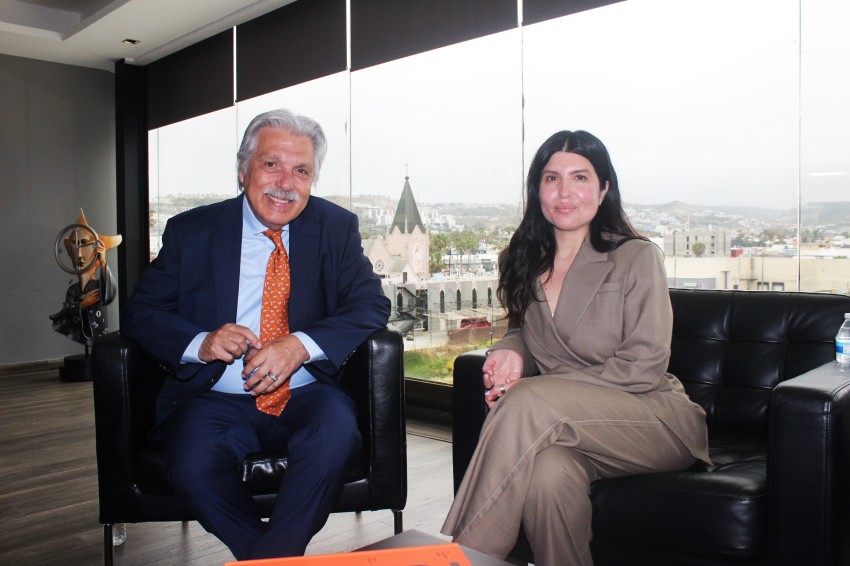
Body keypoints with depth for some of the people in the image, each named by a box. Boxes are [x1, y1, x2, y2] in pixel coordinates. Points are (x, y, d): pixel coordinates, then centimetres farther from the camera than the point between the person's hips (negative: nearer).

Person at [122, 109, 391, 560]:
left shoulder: (335, 227, 7)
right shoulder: (191, 230, 7)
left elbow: (371, 306, -2)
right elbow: (140, 314, 5)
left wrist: (302, 344, -20)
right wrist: (201, 342, -16)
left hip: (305, 396, 0)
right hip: (216, 399, 1)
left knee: (334, 434, -32)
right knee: (192, 464, -30)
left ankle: (268, 556, -10)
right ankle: (280, 553, -4)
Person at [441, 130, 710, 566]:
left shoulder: (636, 258, -5)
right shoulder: (527, 262, 11)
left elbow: (643, 366, -11)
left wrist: (533, 388, -18)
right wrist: (510, 350, -4)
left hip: (653, 420, -3)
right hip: (564, 423, 3)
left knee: (529, 402, -32)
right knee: (549, 469, -36)